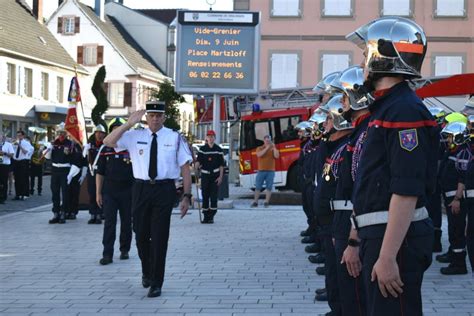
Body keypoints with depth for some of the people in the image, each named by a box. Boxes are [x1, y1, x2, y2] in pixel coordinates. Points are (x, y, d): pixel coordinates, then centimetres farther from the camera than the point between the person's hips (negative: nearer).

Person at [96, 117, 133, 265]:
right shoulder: (106, 150, 6)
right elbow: (100, 173, 7)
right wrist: (98, 193, 2)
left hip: (128, 191, 0)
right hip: (109, 191, 0)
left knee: (126, 222, 8)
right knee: (109, 222, -5)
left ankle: (124, 250, 22)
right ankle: (107, 254, -6)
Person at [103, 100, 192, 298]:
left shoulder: (175, 138, 0)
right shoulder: (135, 136, 4)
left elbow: (185, 168, 0)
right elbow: (108, 142, -6)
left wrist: (186, 196, -6)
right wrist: (129, 124, -15)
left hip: (164, 189, -2)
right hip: (141, 188, 2)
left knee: (160, 236, -1)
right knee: (141, 234, 12)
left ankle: (156, 283, 10)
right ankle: (146, 272, 38)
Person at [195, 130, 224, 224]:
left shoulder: (218, 149, 3)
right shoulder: (202, 149, 4)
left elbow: (221, 165, 4)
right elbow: (199, 160, -3)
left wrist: (220, 177, -3)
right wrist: (196, 167, -25)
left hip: (215, 175, -1)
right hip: (205, 175, 1)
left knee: (214, 197, -5)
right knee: (205, 196, 3)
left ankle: (211, 216, -1)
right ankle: (205, 216, 10)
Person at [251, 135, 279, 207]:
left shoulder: (273, 149, 12)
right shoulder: (260, 148, 9)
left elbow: (277, 156, -6)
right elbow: (259, 154, -12)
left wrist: (274, 147, -8)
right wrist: (267, 148, -12)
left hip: (270, 171, 1)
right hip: (261, 170, 0)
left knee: (269, 187, -4)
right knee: (258, 187, 0)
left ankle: (266, 202, -1)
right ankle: (255, 202, 5)